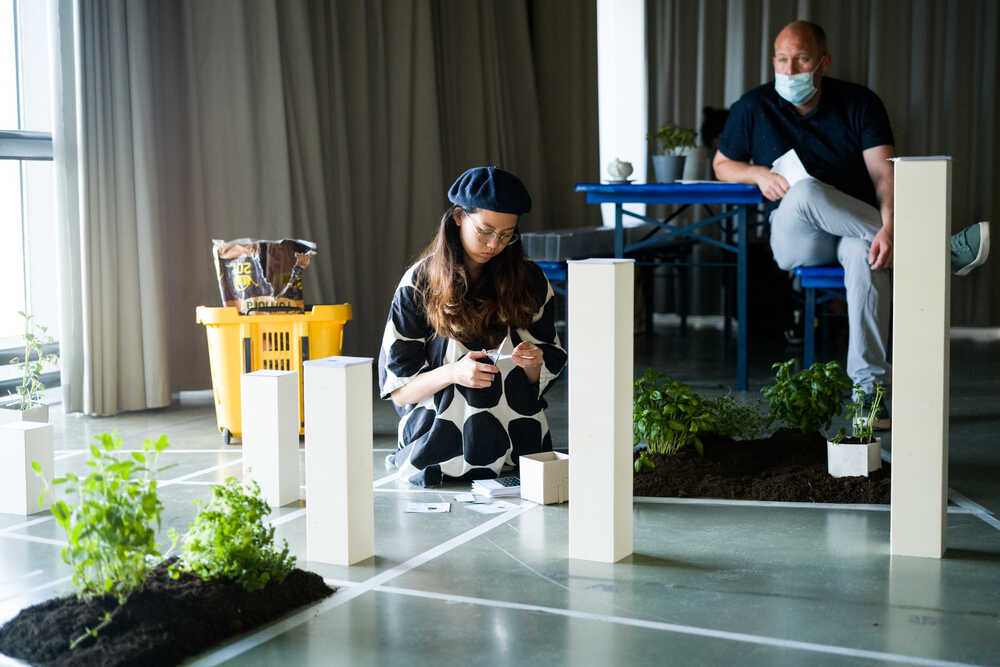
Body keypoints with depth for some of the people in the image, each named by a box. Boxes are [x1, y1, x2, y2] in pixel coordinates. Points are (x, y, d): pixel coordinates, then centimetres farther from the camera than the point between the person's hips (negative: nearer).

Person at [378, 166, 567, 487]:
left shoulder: (528, 280, 5)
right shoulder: (420, 283, -2)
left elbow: (546, 376, 13)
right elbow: (397, 388, -2)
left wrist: (533, 365, -11)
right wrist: (452, 373, -20)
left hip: (521, 451, 1)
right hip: (441, 449, -1)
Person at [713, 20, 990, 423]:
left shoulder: (860, 103, 0)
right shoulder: (753, 109, 3)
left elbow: (883, 172, -12)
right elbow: (722, 165, 15)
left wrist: (888, 228, -32)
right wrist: (759, 174, -9)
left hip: (857, 230, 0)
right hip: (794, 237, 1)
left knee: (869, 254, -39)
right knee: (805, 192, -36)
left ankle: (869, 384, -40)